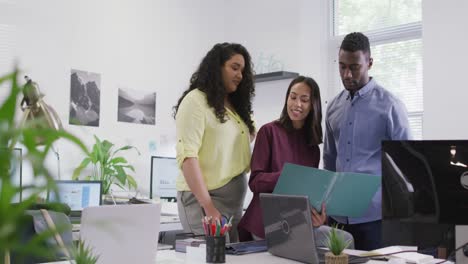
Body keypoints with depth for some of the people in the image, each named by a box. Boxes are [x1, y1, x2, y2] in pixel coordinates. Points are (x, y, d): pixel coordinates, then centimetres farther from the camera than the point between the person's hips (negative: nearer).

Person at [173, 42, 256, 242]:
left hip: (235, 199, 7)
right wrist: (208, 207, -20)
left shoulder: (235, 106, 17)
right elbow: (187, 157, -15)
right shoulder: (195, 100, -5)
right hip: (203, 197, -7)